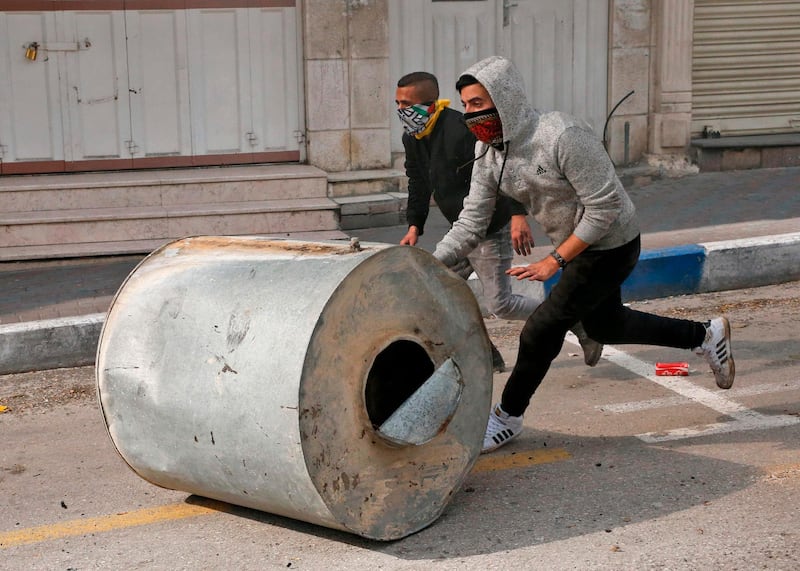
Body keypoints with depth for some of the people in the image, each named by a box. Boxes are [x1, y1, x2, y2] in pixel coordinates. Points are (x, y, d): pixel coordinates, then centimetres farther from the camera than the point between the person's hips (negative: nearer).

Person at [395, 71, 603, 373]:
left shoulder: (460, 130, -26)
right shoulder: (412, 138, 3)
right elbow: (418, 184, 17)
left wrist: (518, 215, -35)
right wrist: (414, 226, 10)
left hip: (491, 230, -9)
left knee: (500, 305, -7)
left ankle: (576, 322, 10)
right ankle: (486, 357, 22)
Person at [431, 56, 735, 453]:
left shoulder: (562, 136, -31)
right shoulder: (488, 154, -7)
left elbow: (604, 208, -27)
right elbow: (470, 224, -6)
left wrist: (555, 261, -27)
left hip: (611, 246, -9)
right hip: (576, 245, 9)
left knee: (541, 329, -9)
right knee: (602, 326, 24)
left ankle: (507, 418, 12)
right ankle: (706, 336, 41)